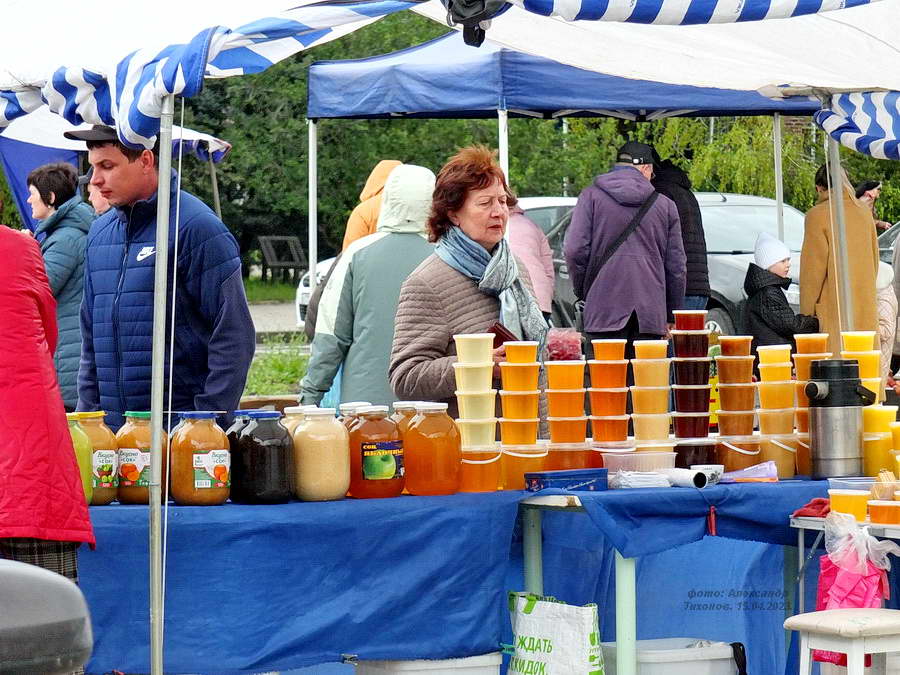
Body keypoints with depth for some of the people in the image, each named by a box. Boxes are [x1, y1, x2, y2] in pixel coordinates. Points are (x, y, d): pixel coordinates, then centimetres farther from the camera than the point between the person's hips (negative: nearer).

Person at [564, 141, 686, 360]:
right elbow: (676, 265, 12)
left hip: (604, 311, -2)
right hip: (651, 314, 2)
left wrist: (582, 292, 11)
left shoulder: (591, 196, 3)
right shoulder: (665, 205, 11)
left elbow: (575, 250, -5)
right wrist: (672, 316, 21)